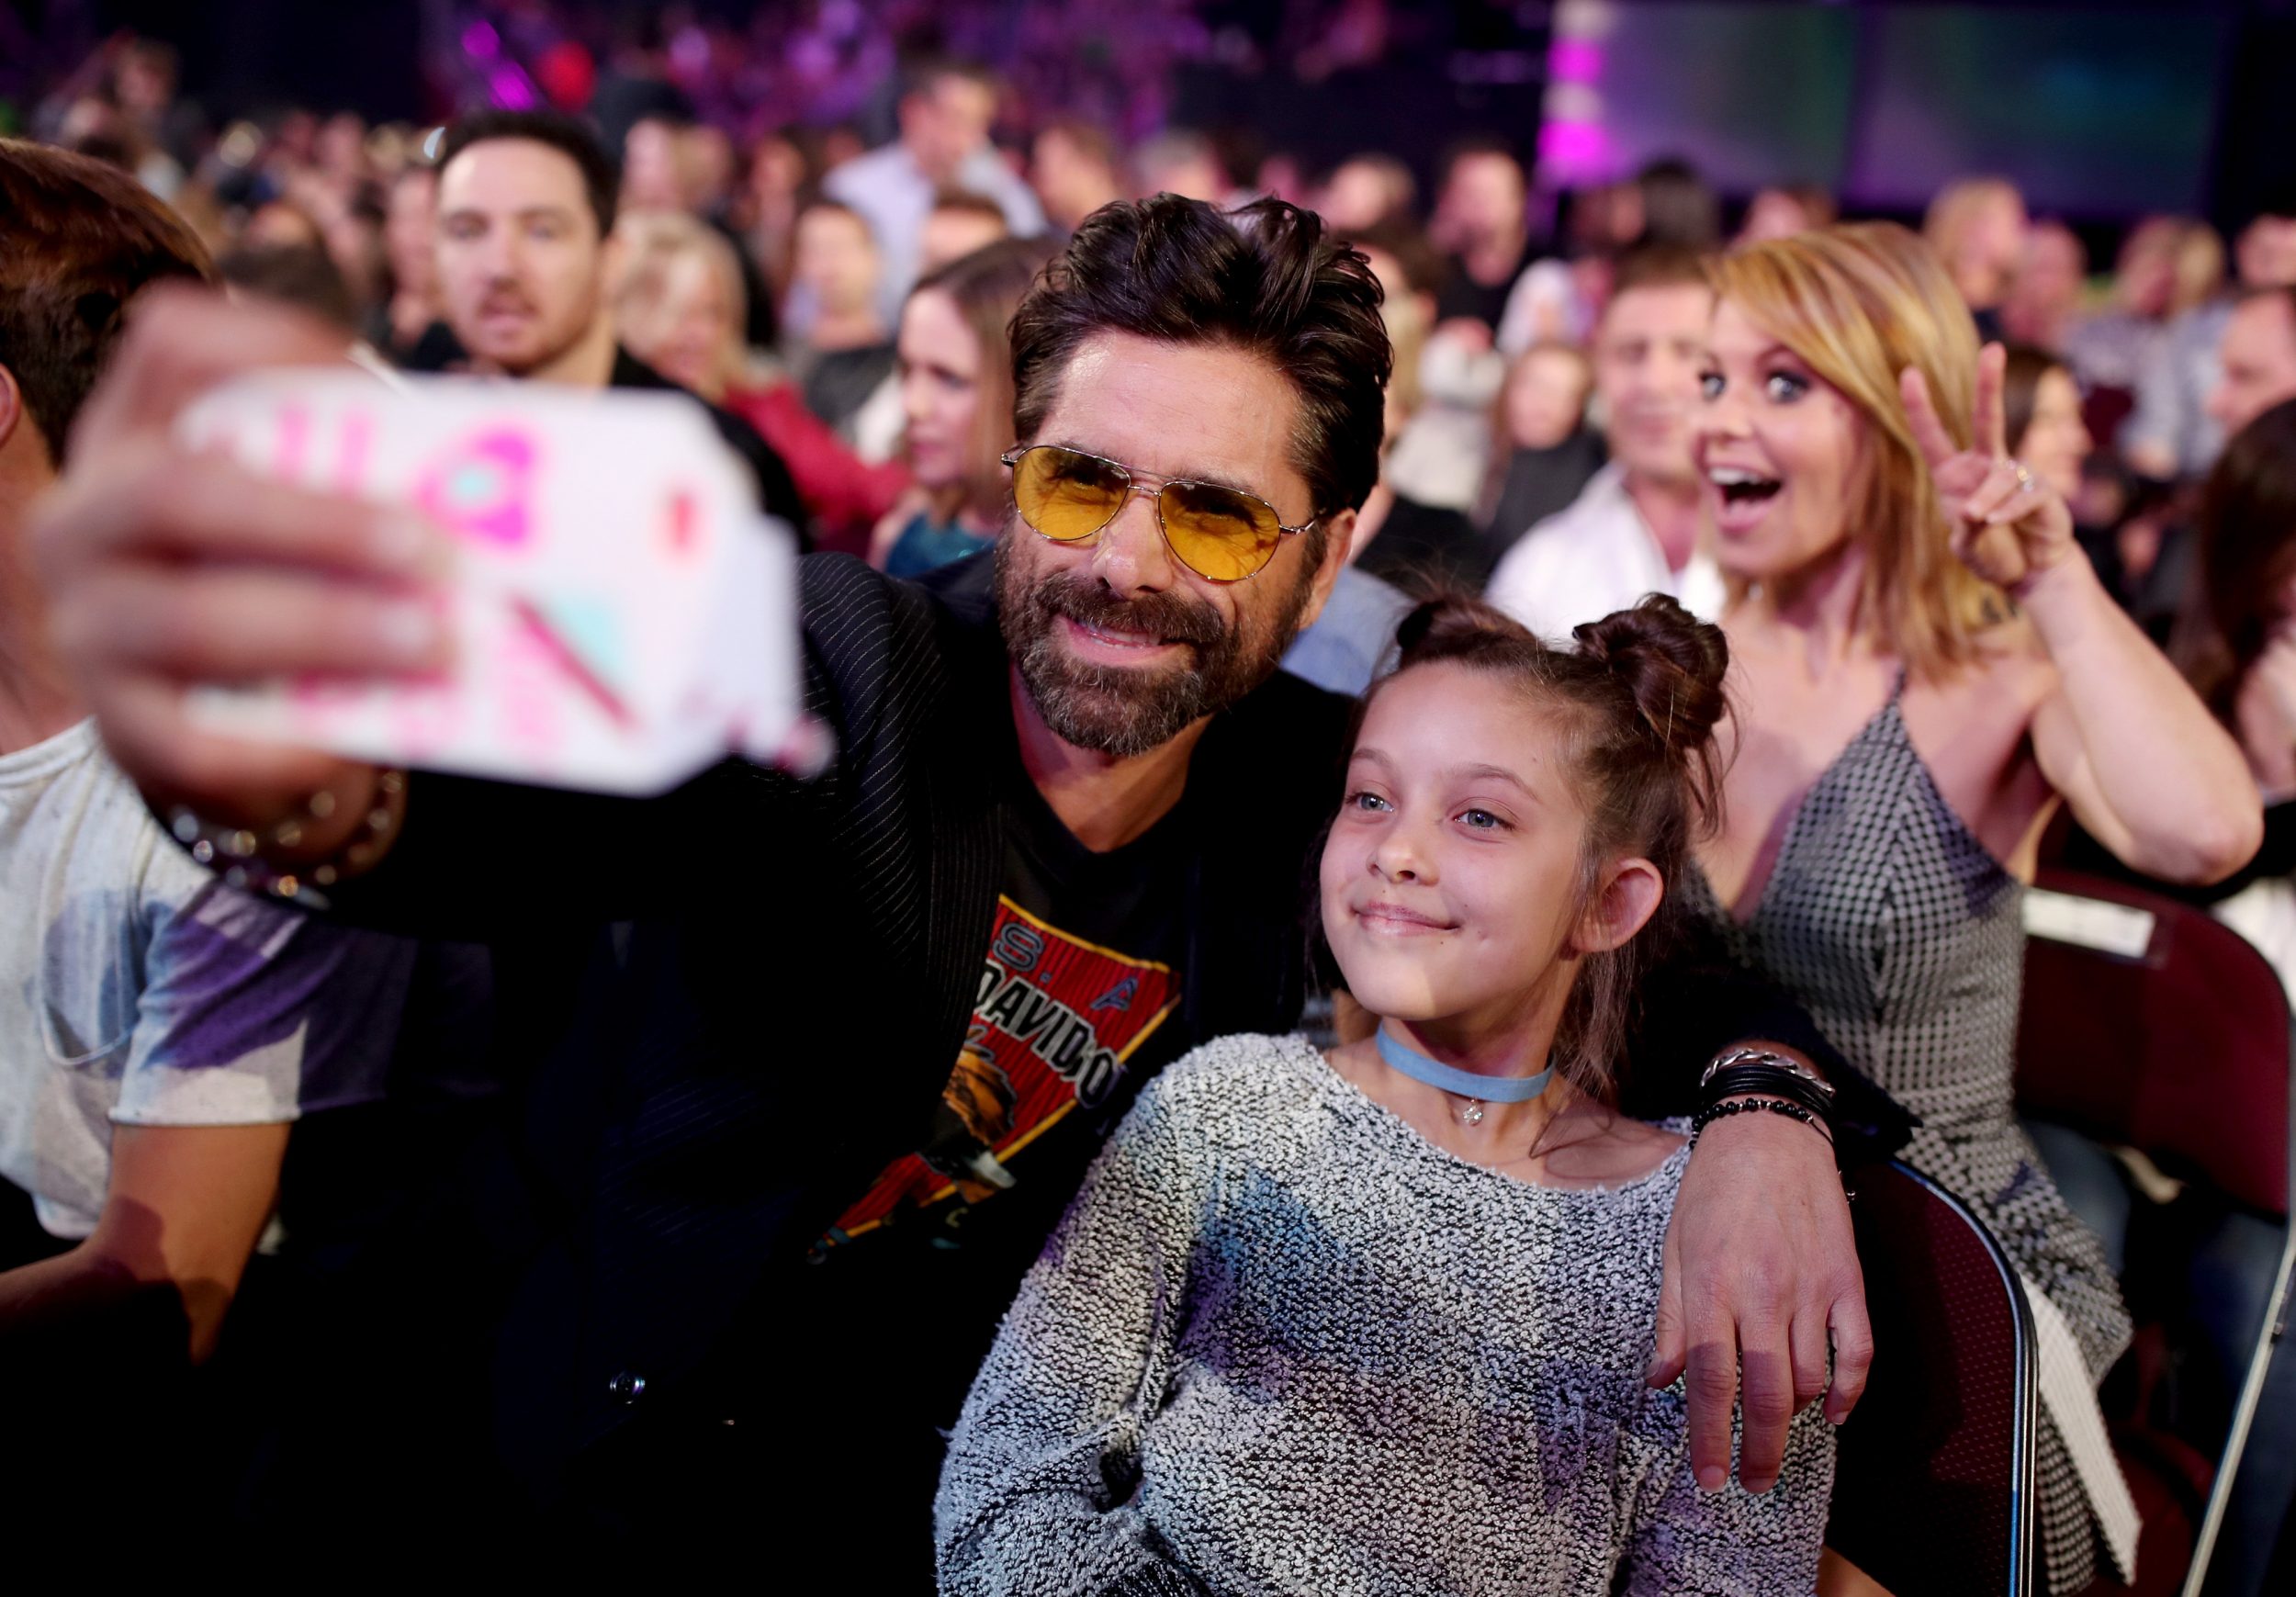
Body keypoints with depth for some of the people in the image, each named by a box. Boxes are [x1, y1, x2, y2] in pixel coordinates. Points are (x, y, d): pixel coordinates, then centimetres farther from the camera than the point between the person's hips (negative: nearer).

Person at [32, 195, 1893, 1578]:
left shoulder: (1314, 792, -6)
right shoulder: (828, 668, -19)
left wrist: (1760, 1112, -22)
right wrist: (304, 747, -63)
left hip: (931, 1516, 4)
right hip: (566, 1469, -3)